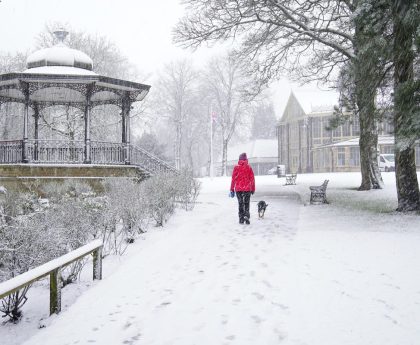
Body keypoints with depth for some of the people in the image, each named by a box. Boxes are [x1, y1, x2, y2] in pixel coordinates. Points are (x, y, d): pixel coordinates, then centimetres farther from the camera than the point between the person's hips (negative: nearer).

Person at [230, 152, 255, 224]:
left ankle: (241, 219, 8)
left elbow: (233, 178, -3)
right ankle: (246, 216, -12)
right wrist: (253, 188, 9)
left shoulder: (236, 167, -4)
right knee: (246, 203, 9)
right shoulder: (249, 167, -1)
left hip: (238, 189, 0)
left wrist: (232, 189, 3)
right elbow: (252, 178, 1)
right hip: (247, 188, 0)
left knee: (240, 204, 11)